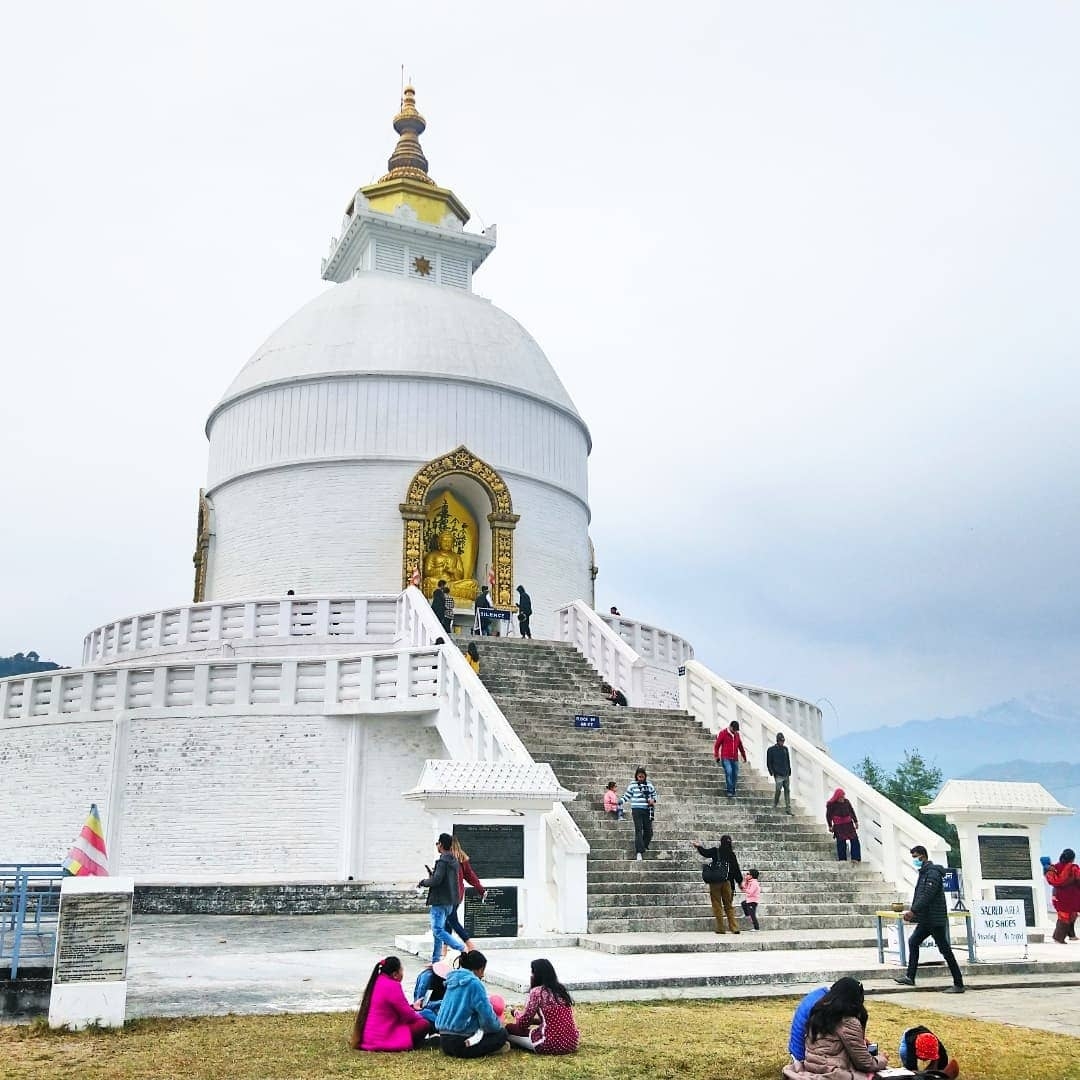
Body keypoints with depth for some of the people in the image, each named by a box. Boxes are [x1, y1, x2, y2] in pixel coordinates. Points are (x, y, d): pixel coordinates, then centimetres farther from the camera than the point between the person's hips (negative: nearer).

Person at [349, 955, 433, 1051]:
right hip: (382, 1040, -9)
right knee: (424, 1024, -9)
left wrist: (412, 1007, 23)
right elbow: (407, 1015, -9)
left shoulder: (376, 982, 10)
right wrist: (420, 1017, 9)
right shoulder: (392, 986, -17)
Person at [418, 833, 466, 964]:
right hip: (450, 901, 10)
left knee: (438, 930, -9)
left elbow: (436, 880, -23)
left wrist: (423, 882, -6)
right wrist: (432, 874, 20)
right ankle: (435, 960, 16)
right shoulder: (454, 861, 13)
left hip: (440, 901, -10)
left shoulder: (442, 861, -16)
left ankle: (462, 948, -17)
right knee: (438, 929, 14)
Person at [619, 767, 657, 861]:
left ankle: (644, 847, 26)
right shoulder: (633, 785, 2)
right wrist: (619, 802, -8)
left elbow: (654, 794, 22)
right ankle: (639, 852, -14)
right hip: (637, 810, -3)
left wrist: (653, 800, 1)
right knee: (638, 830, -11)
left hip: (647, 810, 3)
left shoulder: (649, 785, 9)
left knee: (648, 830, 3)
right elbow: (627, 796, 6)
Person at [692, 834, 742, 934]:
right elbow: (736, 869, 6)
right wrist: (740, 881, 17)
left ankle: (721, 928, 3)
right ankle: (734, 928, 6)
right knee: (728, 905, 12)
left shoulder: (716, 851, -6)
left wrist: (698, 846, 26)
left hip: (715, 882, -3)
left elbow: (705, 852, 6)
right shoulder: (732, 854, 1)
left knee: (717, 905, 4)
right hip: (727, 882, 3)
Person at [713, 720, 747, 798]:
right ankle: (730, 791, -20)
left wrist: (744, 756, 28)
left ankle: (733, 791, 13)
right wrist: (716, 756, -3)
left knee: (735, 774, 2)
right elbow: (716, 745, 1)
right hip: (726, 758, -5)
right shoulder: (723, 733, -2)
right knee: (729, 772, -21)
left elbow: (740, 746, 24)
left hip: (735, 759, 5)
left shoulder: (737, 734, 13)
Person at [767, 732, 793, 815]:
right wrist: (772, 772, -8)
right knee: (778, 789, -13)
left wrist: (789, 772, 15)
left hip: (786, 774, 5)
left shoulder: (785, 748, 13)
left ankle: (788, 809, 5)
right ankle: (774, 805, 7)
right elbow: (769, 762, 1)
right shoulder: (771, 749, -1)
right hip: (778, 775, -5)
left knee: (787, 791, 3)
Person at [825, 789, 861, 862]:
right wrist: (830, 826, -3)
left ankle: (855, 858, 2)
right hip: (839, 826, -4)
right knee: (841, 842, -5)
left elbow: (852, 811, 13)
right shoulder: (831, 804, -8)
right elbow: (828, 816, -3)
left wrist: (855, 821, 14)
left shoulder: (846, 801, 3)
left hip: (849, 824, 4)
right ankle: (842, 859, 3)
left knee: (855, 840, -2)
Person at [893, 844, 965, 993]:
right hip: (926, 919, 10)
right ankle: (910, 977, 18)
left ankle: (958, 985, 1)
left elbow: (927, 896, -24)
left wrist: (913, 911, -25)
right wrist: (912, 911, 12)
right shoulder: (924, 872, 16)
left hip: (935, 919, -10)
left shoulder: (932, 873, -16)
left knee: (945, 950, -5)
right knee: (913, 942, 12)